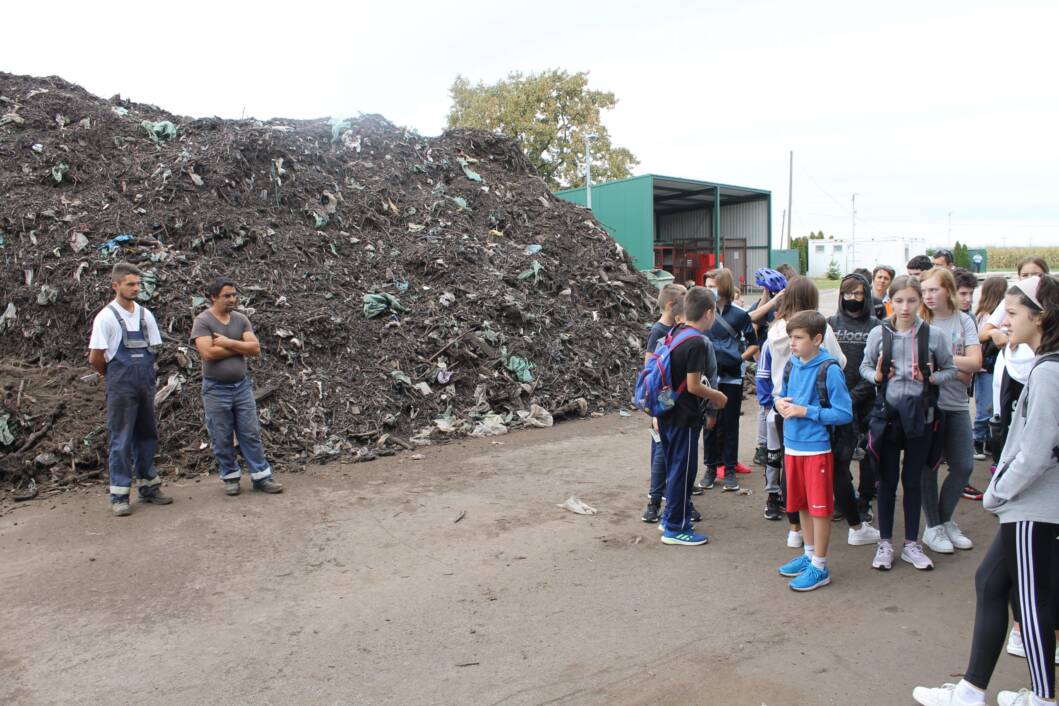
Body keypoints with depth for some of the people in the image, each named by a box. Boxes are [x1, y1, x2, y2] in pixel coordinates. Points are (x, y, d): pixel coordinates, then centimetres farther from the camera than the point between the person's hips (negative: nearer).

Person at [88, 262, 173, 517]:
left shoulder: (145, 315, 7)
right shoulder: (106, 317, -9)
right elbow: (95, 358, -8)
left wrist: (143, 374, 4)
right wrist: (112, 376, 5)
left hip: (145, 386, 5)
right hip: (121, 388, -5)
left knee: (146, 436, 12)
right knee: (120, 440, 0)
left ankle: (148, 487, 23)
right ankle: (119, 496, 7)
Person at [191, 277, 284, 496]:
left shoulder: (241, 319, 6)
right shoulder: (202, 321, -7)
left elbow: (255, 348, -4)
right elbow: (208, 353, -20)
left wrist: (228, 343, -14)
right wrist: (240, 347, -10)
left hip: (242, 386, 4)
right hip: (216, 389, -3)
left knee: (251, 434, 5)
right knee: (222, 439, 6)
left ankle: (261, 477, 11)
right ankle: (230, 477, 21)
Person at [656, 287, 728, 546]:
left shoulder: (675, 333, 6)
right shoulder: (698, 342, -20)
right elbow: (693, 386, -21)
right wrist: (716, 395, -5)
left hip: (667, 412, 9)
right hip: (684, 417, -9)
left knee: (674, 467, 20)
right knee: (683, 470, 2)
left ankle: (670, 517, 32)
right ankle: (676, 528, 12)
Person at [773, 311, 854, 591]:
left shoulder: (829, 369, -15)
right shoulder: (791, 365, 4)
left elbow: (844, 413, -15)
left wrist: (805, 411, -19)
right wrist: (780, 401, -4)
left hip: (817, 448, -7)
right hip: (792, 446, 7)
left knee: (820, 508, 3)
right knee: (802, 505, 17)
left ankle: (820, 567, 14)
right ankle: (809, 554, 33)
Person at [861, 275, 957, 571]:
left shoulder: (933, 335, -4)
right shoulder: (879, 333, -3)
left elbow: (950, 369, 6)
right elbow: (865, 366, 7)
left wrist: (932, 377, -14)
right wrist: (876, 376, -13)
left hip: (920, 413, 0)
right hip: (887, 412, 0)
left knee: (913, 479, 11)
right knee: (887, 479, 9)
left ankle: (911, 543, 25)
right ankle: (885, 542, 21)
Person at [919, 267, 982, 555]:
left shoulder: (964, 321, 4)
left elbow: (975, 362, -7)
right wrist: (958, 371, -16)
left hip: (957, 404, 4)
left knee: (964, 466, 6)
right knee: (929, 466, 4)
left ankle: (945, 520, 26)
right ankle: (933, 527, 19)